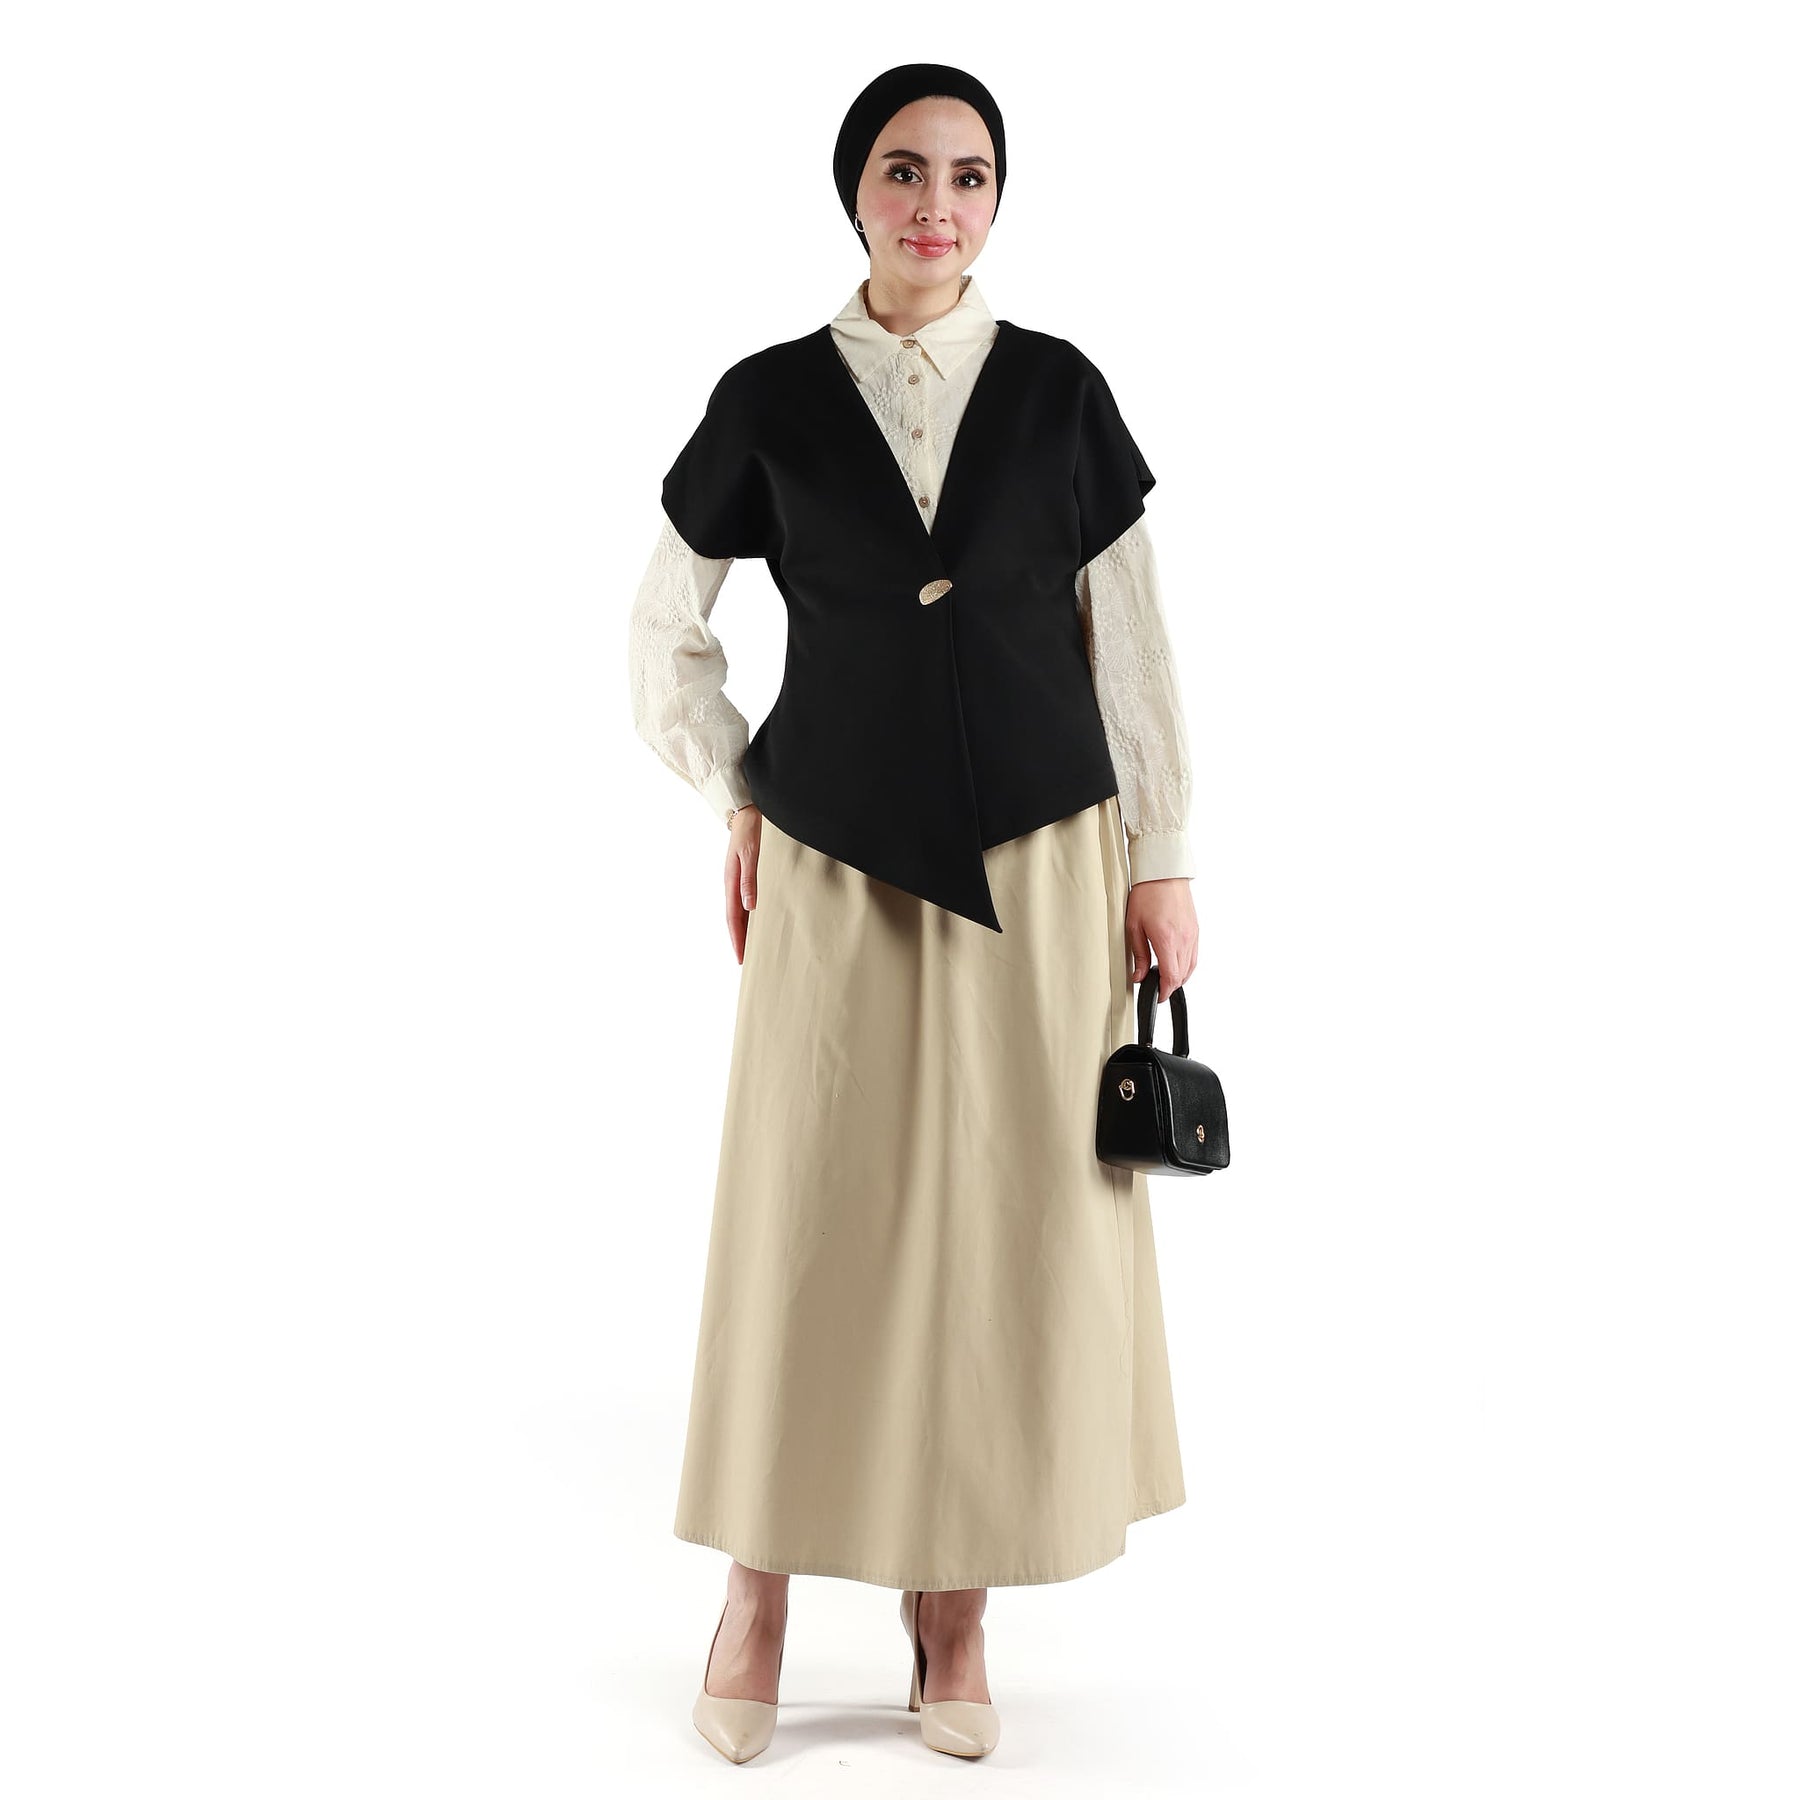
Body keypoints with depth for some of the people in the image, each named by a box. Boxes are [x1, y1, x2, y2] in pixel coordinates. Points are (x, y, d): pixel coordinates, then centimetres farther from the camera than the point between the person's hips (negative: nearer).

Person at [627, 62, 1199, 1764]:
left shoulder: (1059, 390, 2)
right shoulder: (771, 400, 1)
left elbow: (1129, 637, 3)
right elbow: (666, 629, 10)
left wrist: (1163, 860, 1)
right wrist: (735, 805, 3)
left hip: (1037, 866, 1)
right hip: (835, 872, 0)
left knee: (1014, 1226, 4)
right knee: (805, 1220, 1)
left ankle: (954, 1612, 18)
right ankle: (758, 1587, 20)